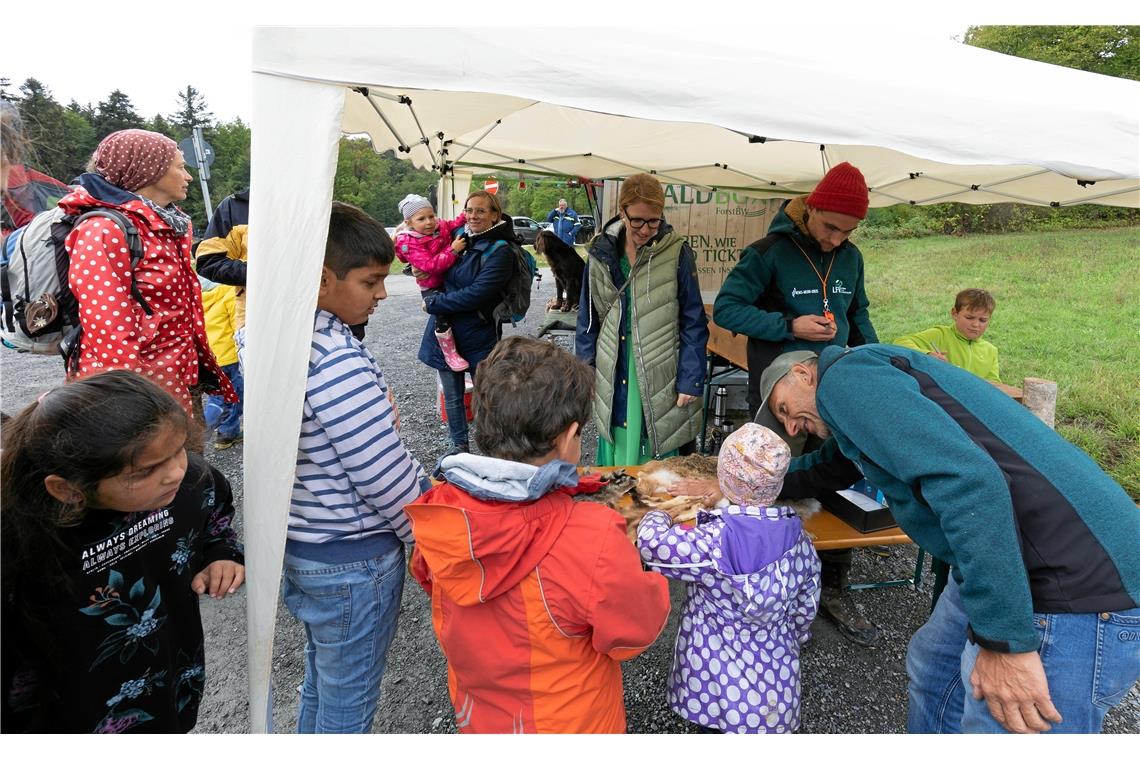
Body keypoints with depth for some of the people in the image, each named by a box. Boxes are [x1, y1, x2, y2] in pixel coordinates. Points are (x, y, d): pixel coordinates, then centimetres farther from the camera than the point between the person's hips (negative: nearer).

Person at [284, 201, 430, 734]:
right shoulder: (338, 362, -28)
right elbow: (386, 477, -23)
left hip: (299, 546, 9)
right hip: (353, 563, -9)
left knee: (319, 687, 28)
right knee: (348, 711, 14)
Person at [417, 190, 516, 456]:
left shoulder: (499, 252, -14)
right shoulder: (458, 236, 4)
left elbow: (476, 294, -23)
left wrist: (433, 303, -15)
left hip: (478, 334, -5)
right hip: (445, 331, 6)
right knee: (452, 396, 15)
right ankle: (458, 445, 33)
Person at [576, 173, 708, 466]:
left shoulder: (677, 253, -6)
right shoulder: (601, 253, 2)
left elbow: (693, 323, -4)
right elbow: (588, 320, 9)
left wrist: (691, 381, -10)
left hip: (662, 381, -3)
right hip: (614, 381, 3)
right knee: (615, 467, 13)